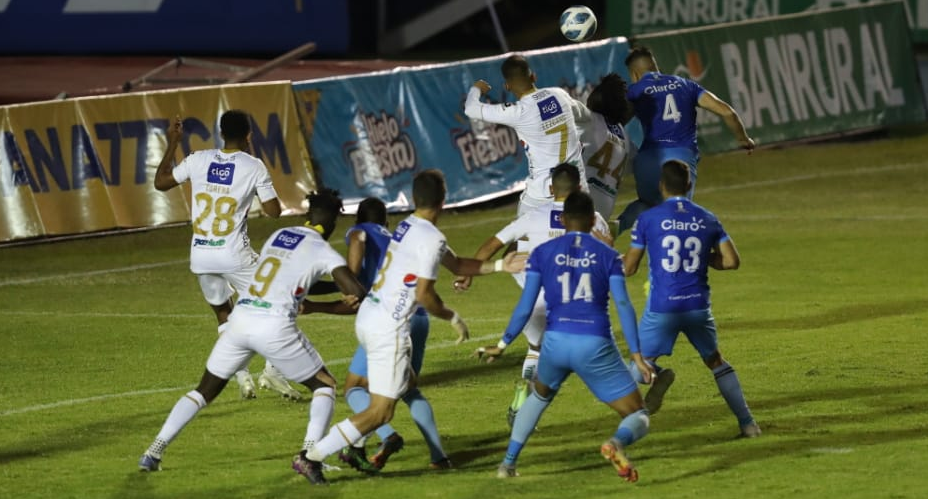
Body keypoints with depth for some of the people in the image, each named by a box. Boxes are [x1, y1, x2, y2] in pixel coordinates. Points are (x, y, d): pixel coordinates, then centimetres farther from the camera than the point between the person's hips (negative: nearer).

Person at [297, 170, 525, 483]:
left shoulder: (407, 226, 14)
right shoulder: (432, 239, -14)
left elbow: (457, 265, 26)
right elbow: (424, 294, -16)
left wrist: (499, 266, 25)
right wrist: (453, 319, -1)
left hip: (367, 317, 9)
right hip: (388, 328, -9)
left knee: (407, 385, 25)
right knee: (380, 413, -3)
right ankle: (312, 456, -9)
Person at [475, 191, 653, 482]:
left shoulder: (543, 253, 8)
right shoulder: (607, 255, 7)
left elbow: (525, 307, 3)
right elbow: (623, 305, -3)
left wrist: (502, 345, 14)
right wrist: (636, 355, -3)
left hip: (556, 341, 2)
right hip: (595, 347, -2)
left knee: (539, 396, 36)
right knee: (639, 419, 5)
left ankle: (508, 463, 27)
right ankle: (617, 443, -32)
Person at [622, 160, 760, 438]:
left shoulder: (648, 219, -1)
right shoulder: (708, 220, 6)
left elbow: (628, 269, 3)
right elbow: (732, 261, 2)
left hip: (661, 307, -3)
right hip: (698, 307, 3)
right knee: (716, 362, 22)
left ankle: (655, 374, -26)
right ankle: (747, 423, 15)